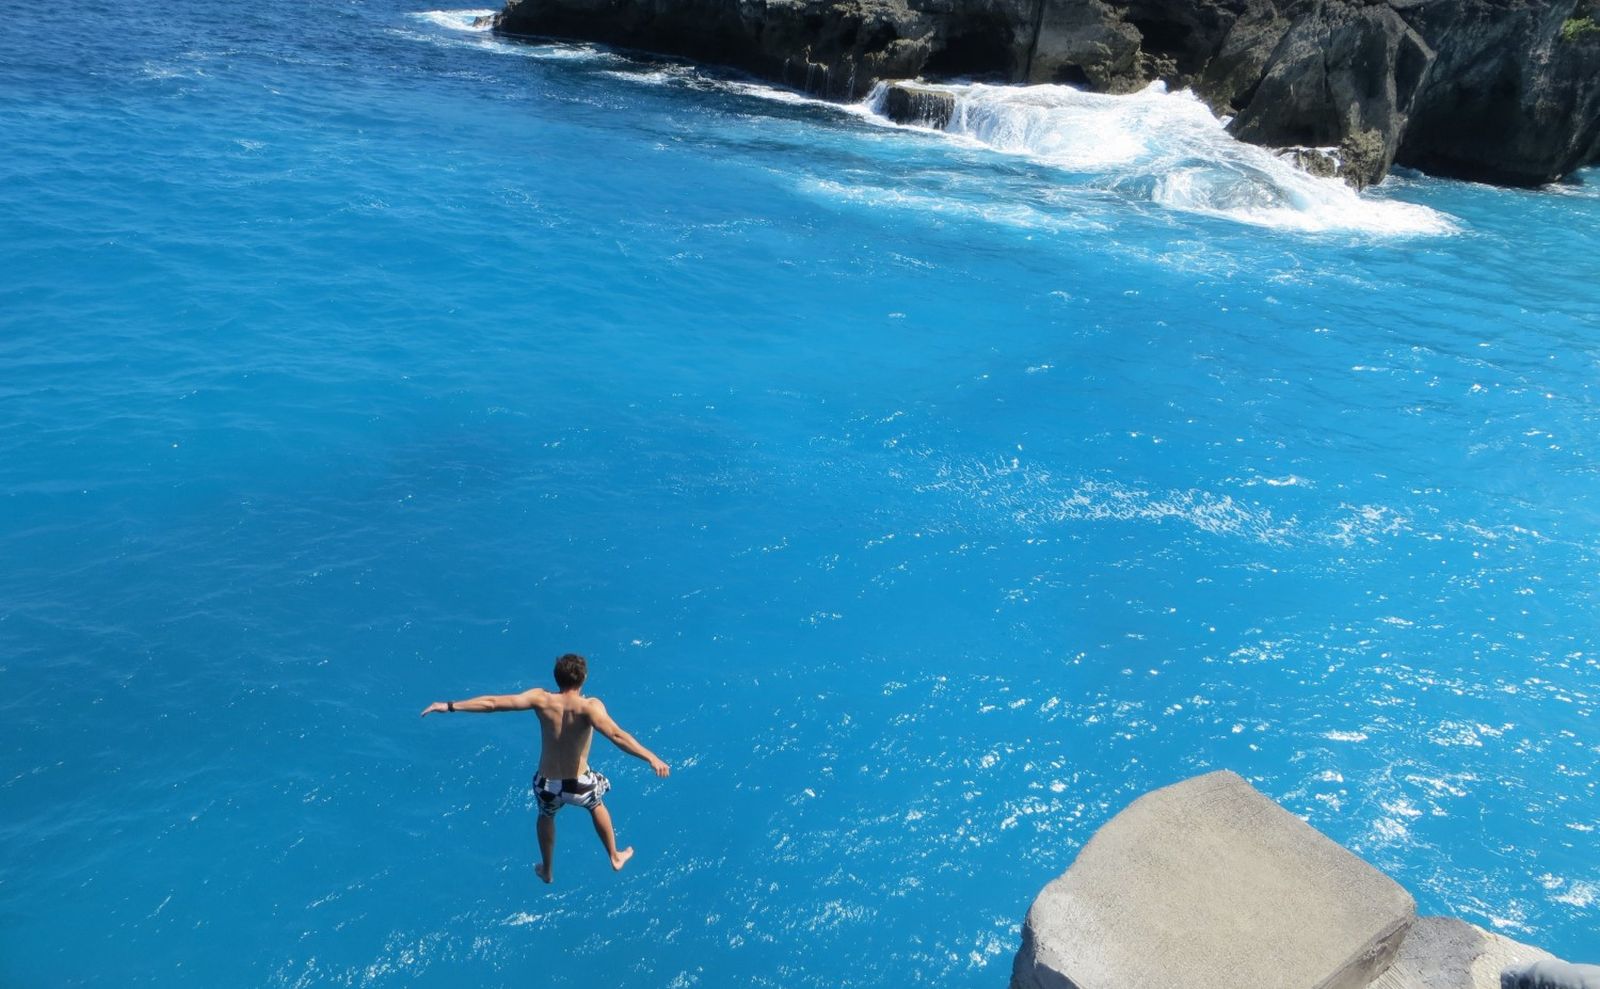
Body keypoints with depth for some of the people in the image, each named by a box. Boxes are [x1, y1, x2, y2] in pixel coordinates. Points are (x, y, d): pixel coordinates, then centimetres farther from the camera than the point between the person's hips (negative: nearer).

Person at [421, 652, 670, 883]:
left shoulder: (541, 699, -16)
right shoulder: (589, 706, -24)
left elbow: (492, 702, -17)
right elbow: (616, 735, -39)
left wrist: (450, 706, -10)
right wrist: (651, 757, -47)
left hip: (547, 784, 2)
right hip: (579, 785, -2)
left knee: (546, 816, 37)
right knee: (597, 805, 35)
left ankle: (546, 871, 54)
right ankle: (615, 857, 49)